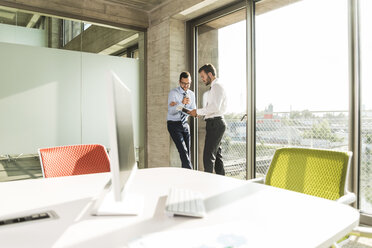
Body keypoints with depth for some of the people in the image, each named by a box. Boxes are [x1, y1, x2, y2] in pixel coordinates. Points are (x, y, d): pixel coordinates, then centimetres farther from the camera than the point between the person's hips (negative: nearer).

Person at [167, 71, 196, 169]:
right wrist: (182, 103, -36)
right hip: (174, 124, -5)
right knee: (183, 150, -14)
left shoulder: (191, 94, 5)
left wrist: (177, 106, -17)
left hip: (185, 124, 6)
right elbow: (171, 111, -20)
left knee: (188, 151, 6)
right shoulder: (173, 93, -10)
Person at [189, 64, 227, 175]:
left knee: (208, 156, -11)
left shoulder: (217, 87, -11)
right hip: (215, 123, 11)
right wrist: (199, 112, 8)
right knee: (217, 155, 14)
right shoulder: (214, 88, 21)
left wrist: (198, 111, -17)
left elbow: (215, 107, -24)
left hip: (215, 123, -11)